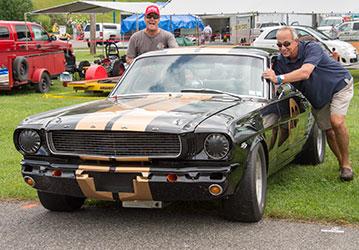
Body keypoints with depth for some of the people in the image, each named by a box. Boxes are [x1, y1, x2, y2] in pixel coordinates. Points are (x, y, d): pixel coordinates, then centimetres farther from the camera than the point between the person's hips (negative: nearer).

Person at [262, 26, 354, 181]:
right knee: (328, 131, 4)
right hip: (318, 97, 6)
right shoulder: (280, 61, -13)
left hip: (339, 85, -6)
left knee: (337, 123, -23)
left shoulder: (312, 48, -30)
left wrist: (279, 78, -55)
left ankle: (346, 164, -9)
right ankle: (341, 163, 24)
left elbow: (305, 73, -47)